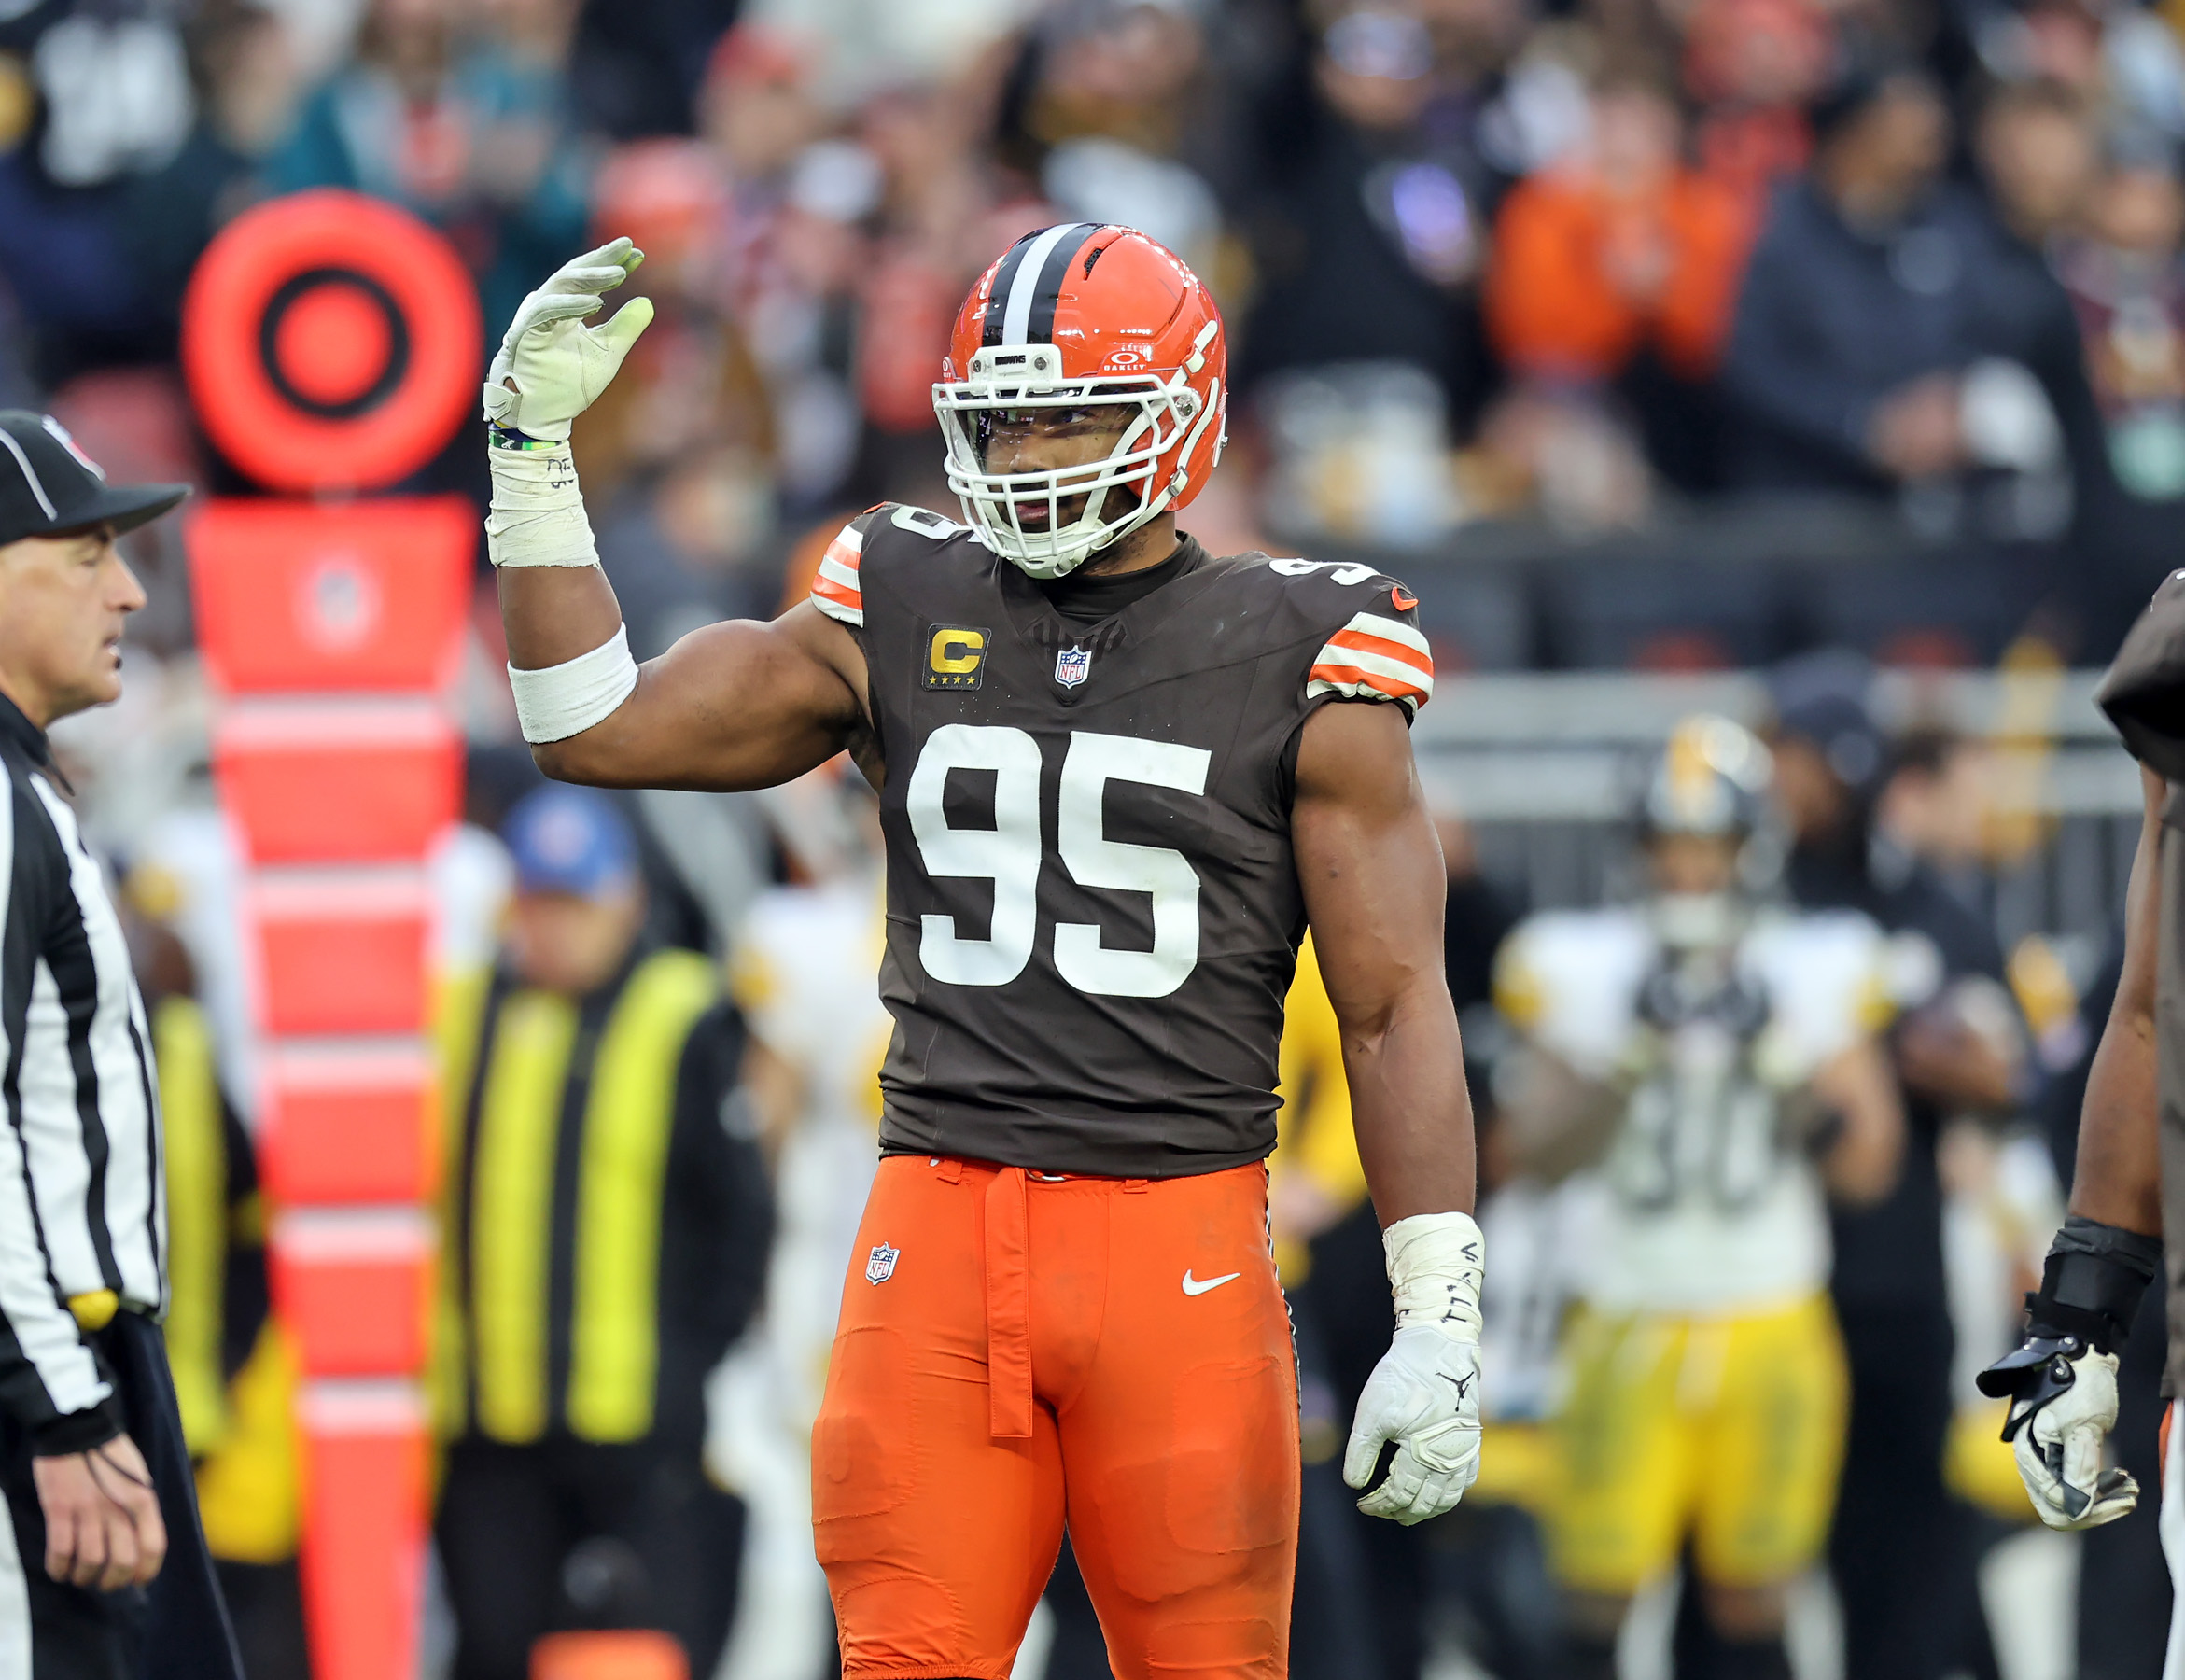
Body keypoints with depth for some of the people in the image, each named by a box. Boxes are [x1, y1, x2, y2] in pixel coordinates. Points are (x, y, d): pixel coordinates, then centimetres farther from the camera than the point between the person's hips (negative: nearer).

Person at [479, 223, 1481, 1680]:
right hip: (939, 1225, 3)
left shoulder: (1298, 663, 1)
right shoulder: (903, 619, 11)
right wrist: (535, 445, 6)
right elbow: (592, 728, 13)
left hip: (1181, 1244, -3)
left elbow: (1396, 1009, 0)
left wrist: (1440, 1327, -6)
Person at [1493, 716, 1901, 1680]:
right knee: (1598, 1592, -6)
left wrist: (1787, 1068, -14)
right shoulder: (1592, 971, 0)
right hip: (1629, 1320, 0)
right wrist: (1627, 1064, -21)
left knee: (1751, 1603, 4)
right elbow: (1540, 1150, -7)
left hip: (1769, 1324, 1)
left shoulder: (1806, 974, 2)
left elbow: (1865, 1168, 1)